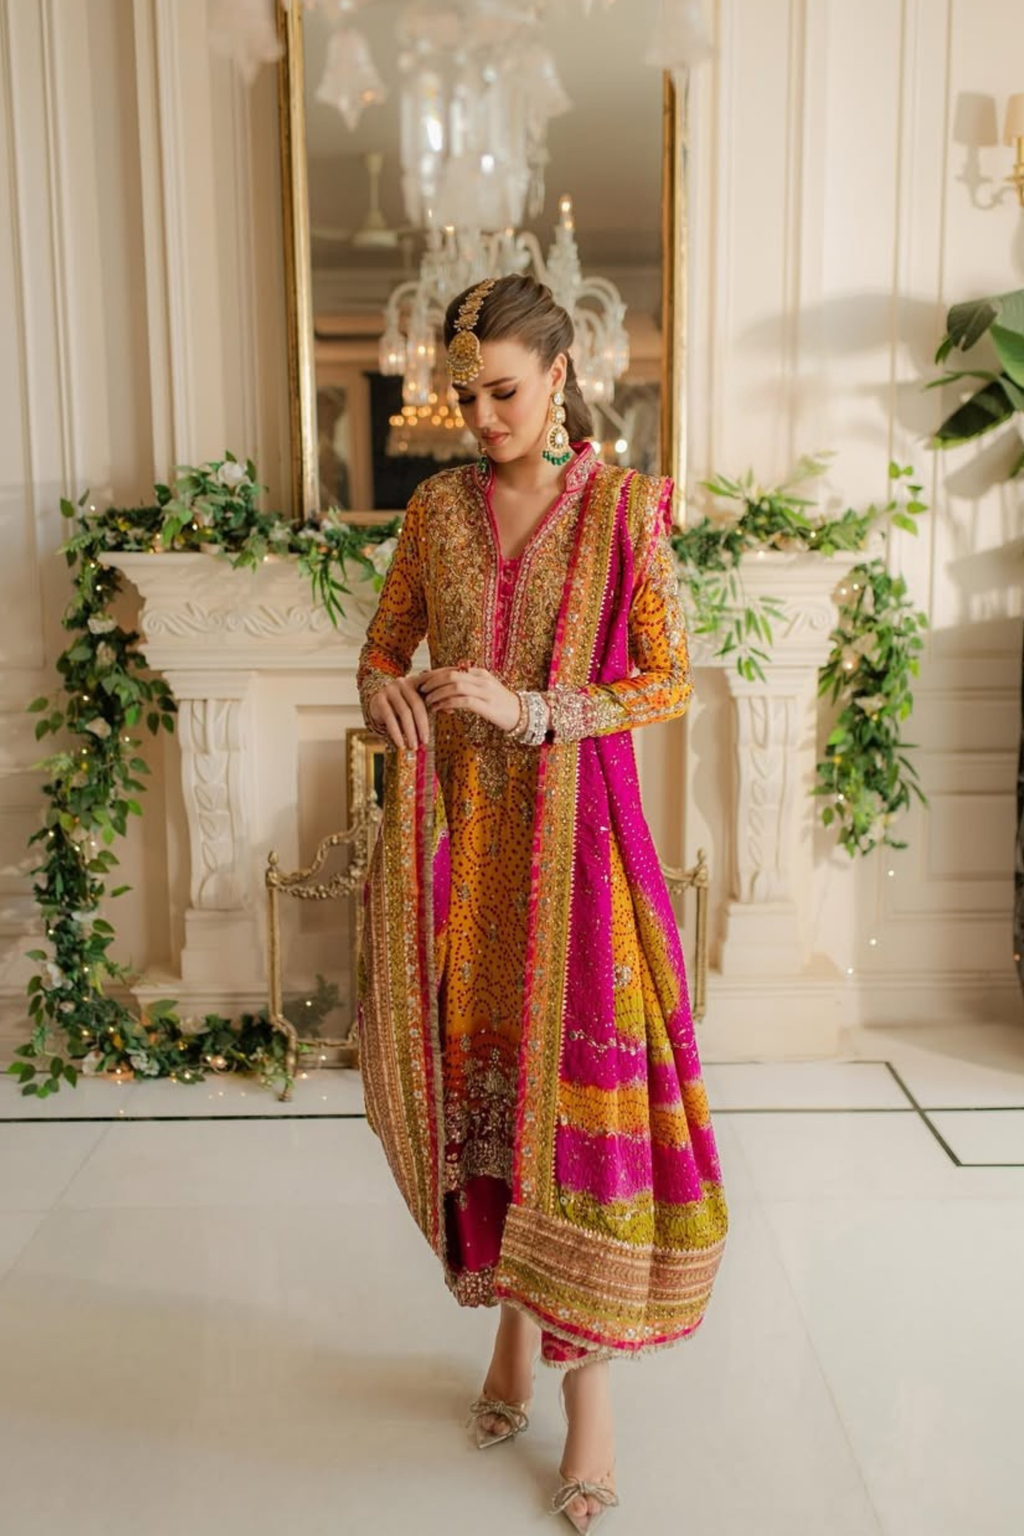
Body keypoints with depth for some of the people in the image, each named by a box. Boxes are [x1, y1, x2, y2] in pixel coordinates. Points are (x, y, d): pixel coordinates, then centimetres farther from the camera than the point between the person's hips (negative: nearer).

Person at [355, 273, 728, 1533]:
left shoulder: (627, 509, -3)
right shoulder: (438, 508, 8)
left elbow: (667, 685, -5)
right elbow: (382, 645, 15)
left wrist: (527, 710, -17)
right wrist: (385, 692, -9)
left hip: (574, 828, -3)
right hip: (459, 831, 4)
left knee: (579, 1082, -3)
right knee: (478, 1072, 9)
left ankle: (588, 1375, 14)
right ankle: (511, 1322, 30)